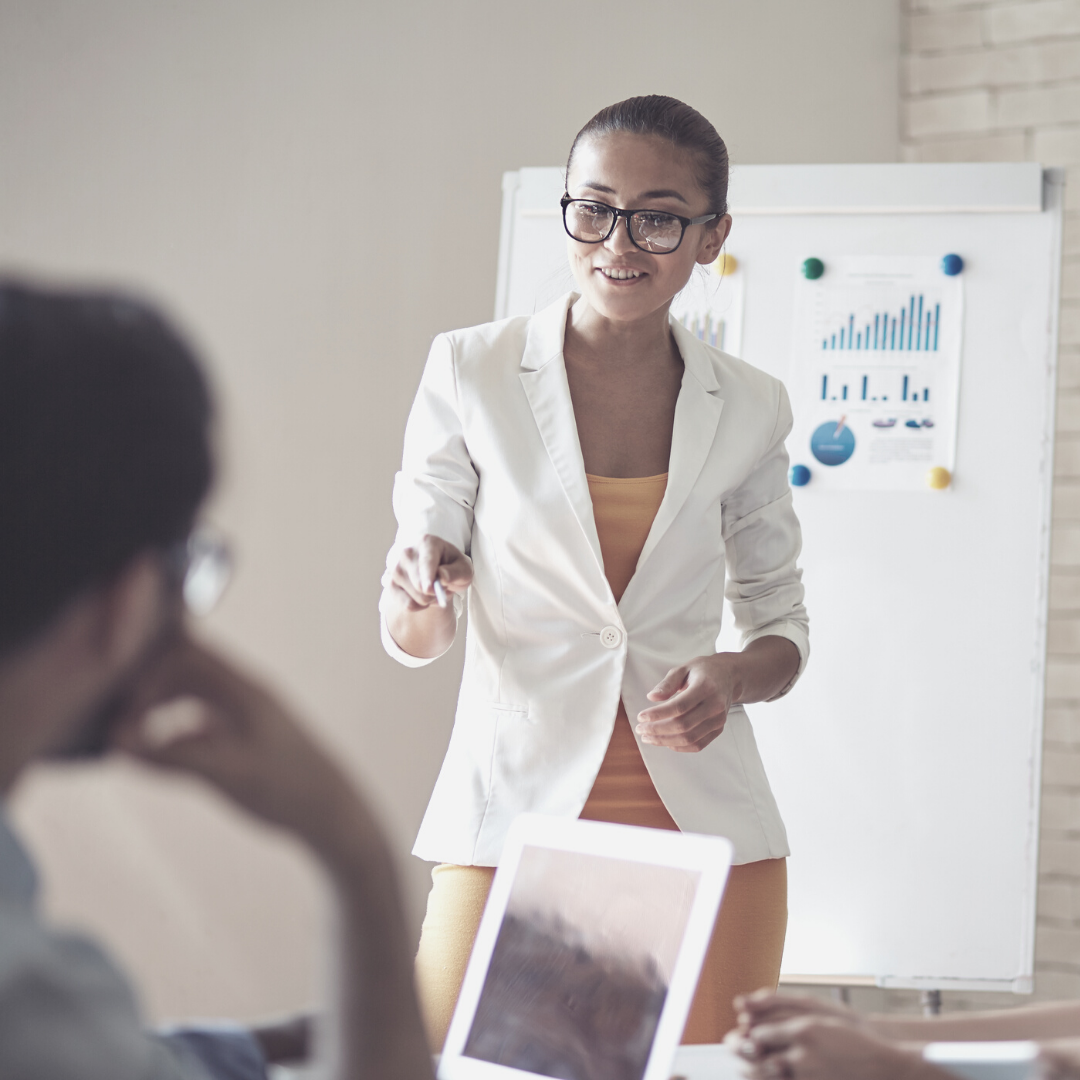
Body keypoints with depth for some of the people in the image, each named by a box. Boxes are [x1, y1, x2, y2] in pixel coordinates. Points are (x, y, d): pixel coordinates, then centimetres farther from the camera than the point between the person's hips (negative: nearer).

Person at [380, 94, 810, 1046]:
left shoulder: (747, 410, 5)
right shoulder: (472, 373, 0)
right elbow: (411, 637, 2)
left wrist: (736, 676, -8)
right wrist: (421, 595, -21)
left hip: (703, 829, 2)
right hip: (514, 815, -2)